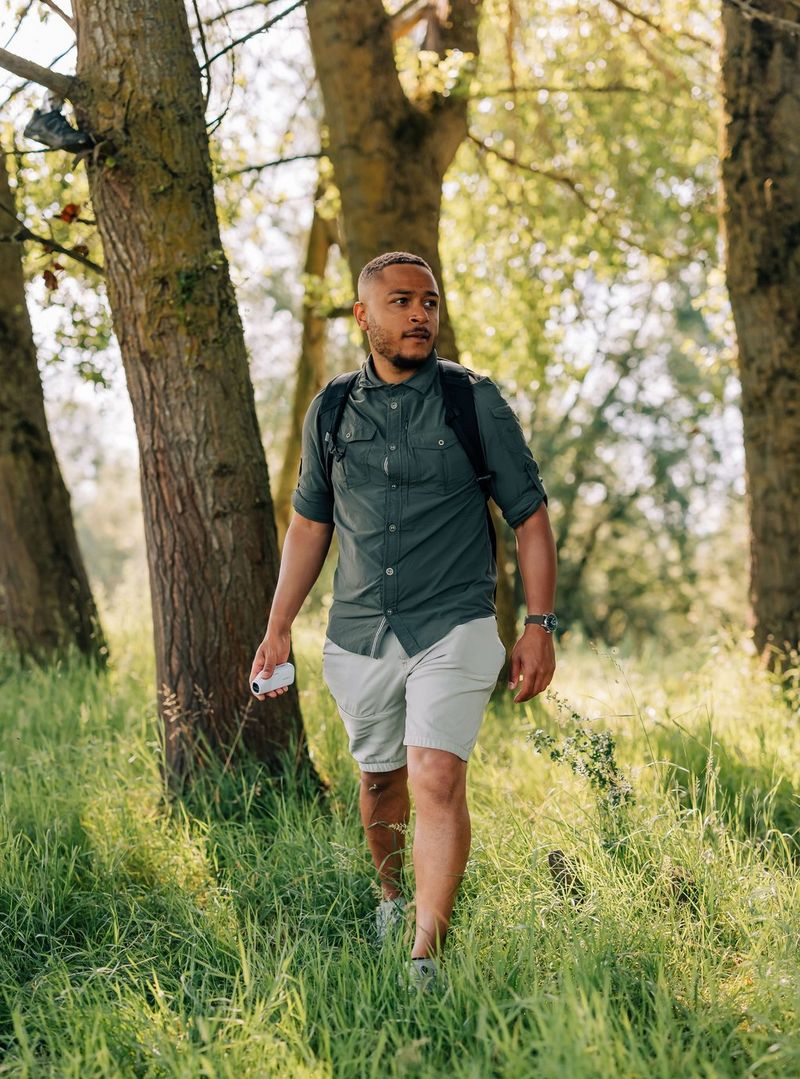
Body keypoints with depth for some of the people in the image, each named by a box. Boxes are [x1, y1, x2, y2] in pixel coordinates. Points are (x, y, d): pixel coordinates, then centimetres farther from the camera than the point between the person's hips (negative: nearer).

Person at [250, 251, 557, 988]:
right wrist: (278, 630, 12)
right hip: (359, 632, 3)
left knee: (437, 779, -17)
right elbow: (310, 524, 15)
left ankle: (428, 954, -15)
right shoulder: (331, 412, 6)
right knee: (380, 780, 15)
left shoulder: (475, 402, -2)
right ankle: (392, 899, 41)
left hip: (453, 625, -3)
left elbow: (529, 515, 1)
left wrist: (540, 625, -5)